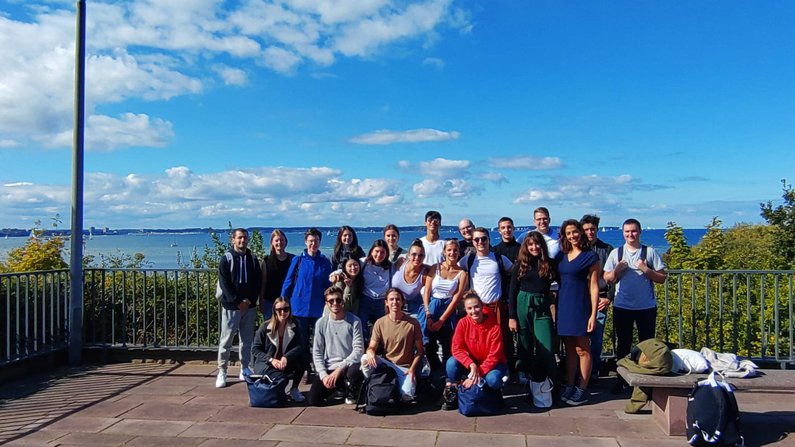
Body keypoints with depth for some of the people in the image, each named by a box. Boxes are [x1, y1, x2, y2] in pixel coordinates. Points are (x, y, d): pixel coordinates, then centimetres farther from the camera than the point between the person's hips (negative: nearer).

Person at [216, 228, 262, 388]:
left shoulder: (253, 259, 10)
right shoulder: (226, 259, -2)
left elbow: (258, 282, 7)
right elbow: (224, 283, -8)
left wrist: (250, 300, -7)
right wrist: (238, 301, -14)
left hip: (249, 306, 4)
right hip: (231, 306, -3)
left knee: (247, 340, 8)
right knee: (226, 340, 0)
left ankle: (245, 370, 18)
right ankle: (222, 372, 8)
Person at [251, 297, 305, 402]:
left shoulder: (294, 326, -1)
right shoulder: (265, 327, -8)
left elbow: (299, 346, -11)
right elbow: (255, 350, -6)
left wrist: (286, 357, -30)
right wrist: (271, 360, -22)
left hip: (285, 363, 3)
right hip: (265, 364, -3)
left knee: (301, 360, -26)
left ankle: (294, 389, -4)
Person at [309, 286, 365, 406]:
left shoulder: (354, 321, -5)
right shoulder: (321, 323, 3)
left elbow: (359, 350, -10)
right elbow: (317, 352, 3)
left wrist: (339, 368, -18)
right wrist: (323, 375, -10)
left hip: (348, 366, -2)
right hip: (328, 369, 2)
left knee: (355, 371, -37)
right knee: (312, 400, -16)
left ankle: (351, 394, -2)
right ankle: (338, 387, 14)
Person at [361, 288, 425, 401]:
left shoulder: (412, 323, -6)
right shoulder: (380, 323, -2)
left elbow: (420, 350, 0)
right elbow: (371, 347, -2)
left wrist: (412, 369, -12)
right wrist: (370, 353, -27)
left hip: (405, 368, -1)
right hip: (386, 364, 2)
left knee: (407, 396, -27)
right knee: (365, 359, -28)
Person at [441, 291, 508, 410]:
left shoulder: (494, 326, -20)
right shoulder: (463, 323, -13)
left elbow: (494, 356, -18)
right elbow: (457, 349, -15)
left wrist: (478, 373, -25)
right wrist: (471, 365, -31)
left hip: (492, 364, -2)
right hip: (471, 362, 2)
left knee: (492, 380, -35)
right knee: (451, 363, -27)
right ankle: (452, 393, -2)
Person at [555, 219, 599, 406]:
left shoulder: (590, 256, -4)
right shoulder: (561, 255, 11)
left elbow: (594, 287, -6)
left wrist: (593, 314, -11)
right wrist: (555, 305, 5)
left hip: (580, 306, -5)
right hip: (563, 305, 5)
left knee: (582, 350, 2)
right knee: (569, 349, 12)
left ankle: (582, 390, 10)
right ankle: (569, 387, 19)